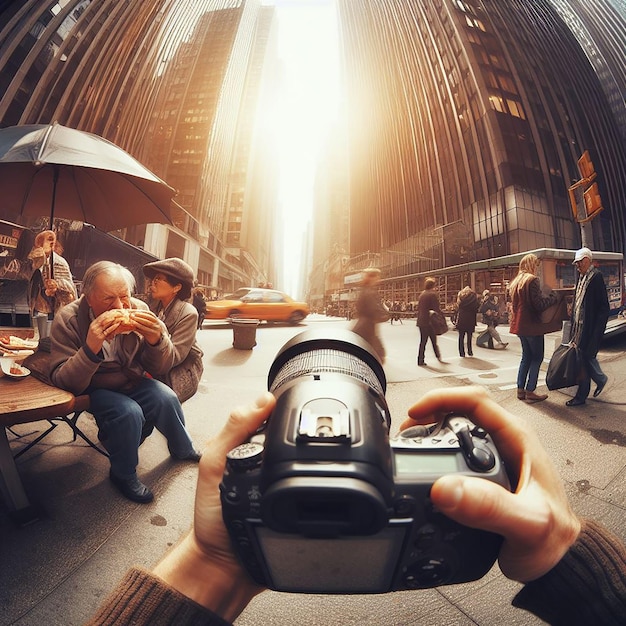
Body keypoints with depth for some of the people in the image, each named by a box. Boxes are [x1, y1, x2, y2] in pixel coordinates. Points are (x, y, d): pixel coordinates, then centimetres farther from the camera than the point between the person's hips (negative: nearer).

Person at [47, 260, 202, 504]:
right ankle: (123, 475, 1)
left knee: (166, 399, -22)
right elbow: (64, 382, -24)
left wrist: (156, 340, -34)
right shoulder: (68, 319, -21)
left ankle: (183, 449, 10)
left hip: (133, 381, 3)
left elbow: (159, 369, -12)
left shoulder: (139, 310, -16)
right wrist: (90, 348, -42)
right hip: (95, 390, -2)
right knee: (128, 413, -29)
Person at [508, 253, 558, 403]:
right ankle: (530, 392, 3)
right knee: (537, 357, 1)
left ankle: (520, 389, 17)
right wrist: (553, 296, -4)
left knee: (526, 356, 15)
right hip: (532, 324, -8)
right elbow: (539, 304, -19)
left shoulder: (515, 281, 14)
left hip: (520, 324, 8)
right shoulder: (532, 280, -13)